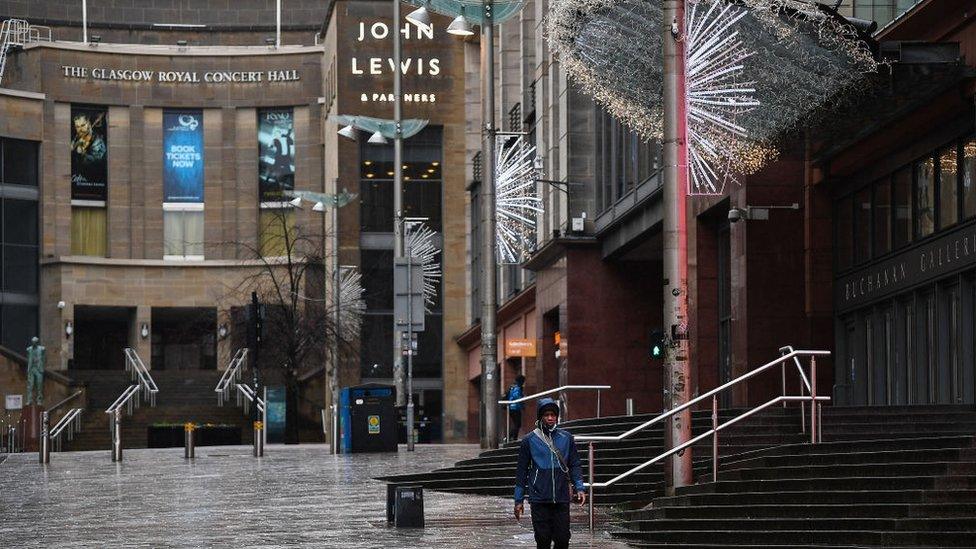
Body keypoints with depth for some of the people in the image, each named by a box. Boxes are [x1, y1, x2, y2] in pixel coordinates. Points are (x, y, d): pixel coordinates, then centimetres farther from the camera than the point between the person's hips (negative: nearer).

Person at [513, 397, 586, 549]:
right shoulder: (529, 440, 2)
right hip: (539, 500, -1)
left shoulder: (566, 438, 7)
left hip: (562, 499, 1)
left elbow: (574, 465, 10)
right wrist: (519, 500, 4)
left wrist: (579, 488, -5)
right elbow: (521, 471, 6)